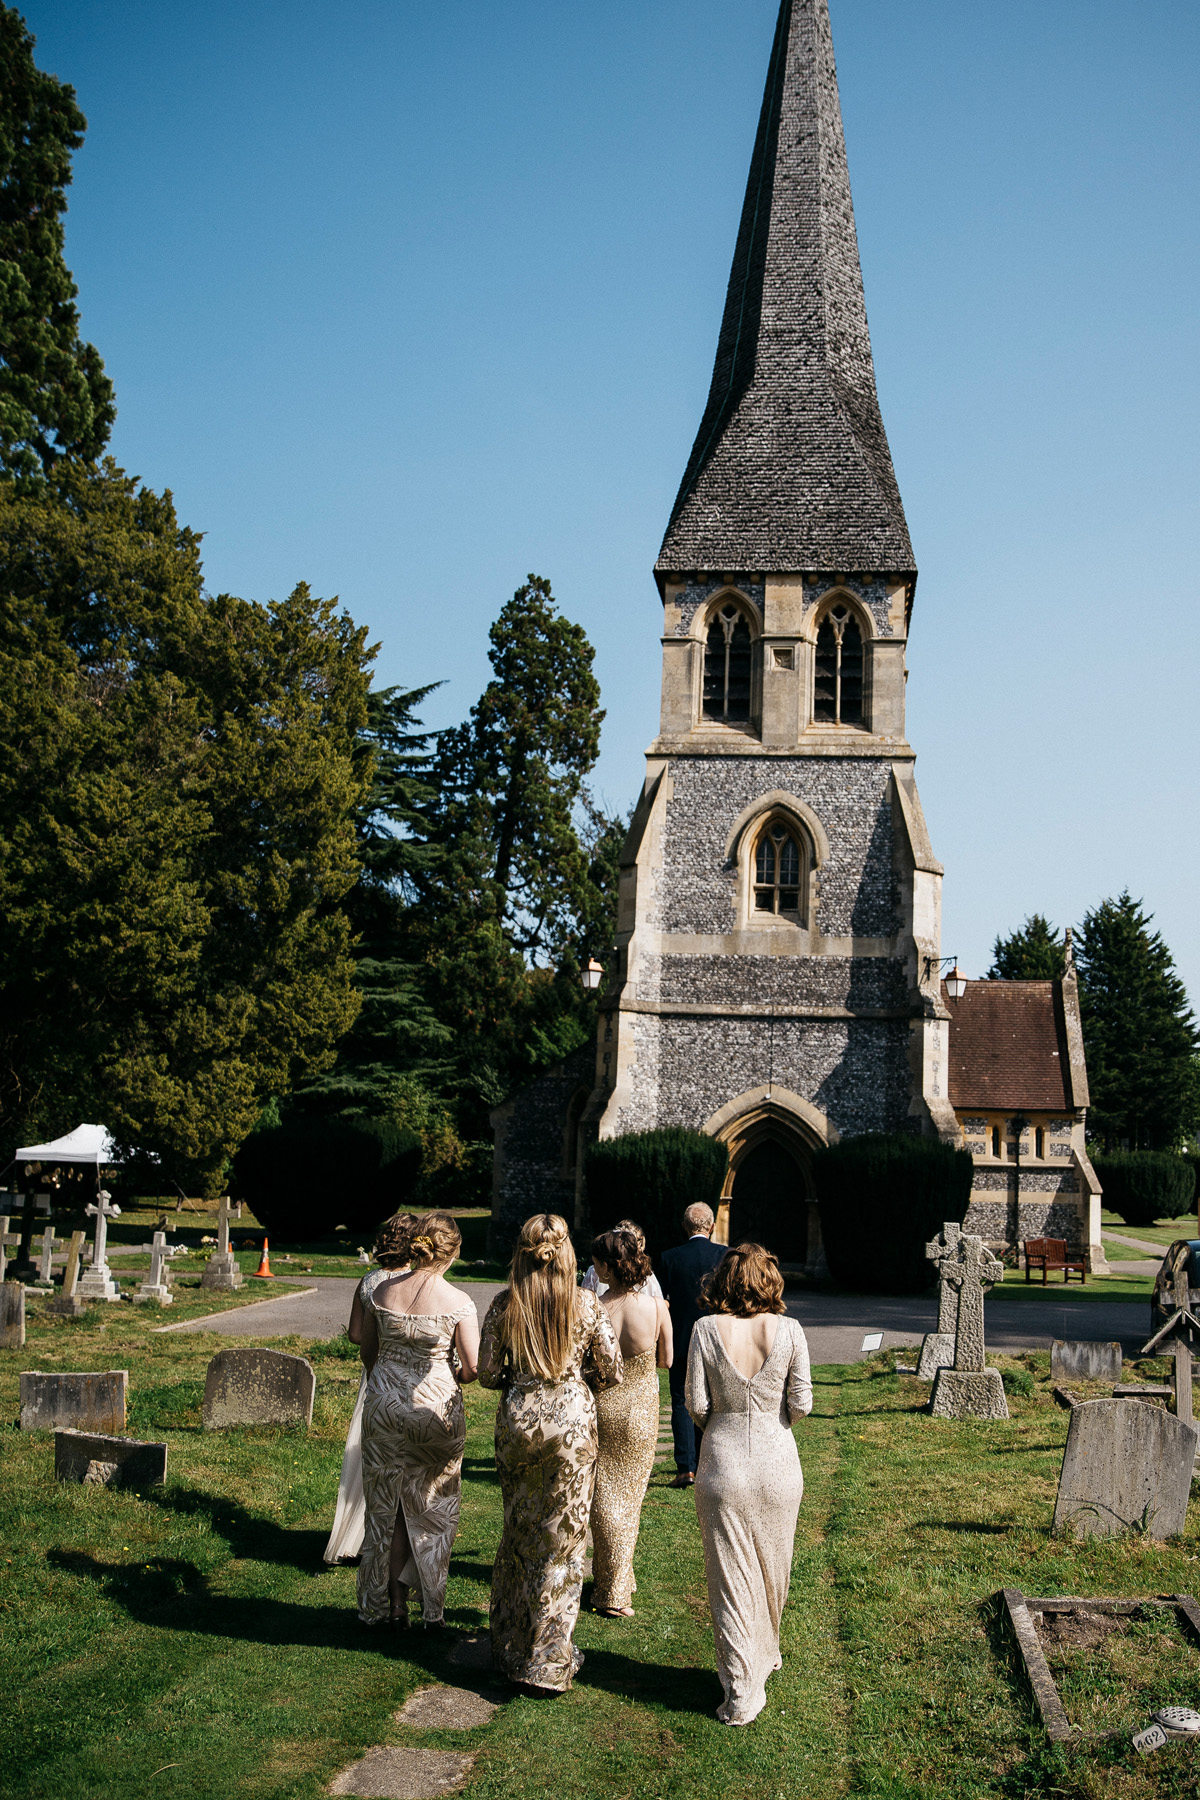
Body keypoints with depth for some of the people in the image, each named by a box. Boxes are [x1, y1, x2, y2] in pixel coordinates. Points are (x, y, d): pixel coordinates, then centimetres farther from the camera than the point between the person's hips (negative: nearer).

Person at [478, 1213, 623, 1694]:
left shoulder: (504, 1303, -6)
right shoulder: (586, 1303, -8)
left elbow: (487, 1373, -2)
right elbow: (611, 1372, -4)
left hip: (517, 1419, 2)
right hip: (571, 1419, -2)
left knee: (517, 1533, 17)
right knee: (561, 1540, 8)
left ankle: (512, 1647, 29)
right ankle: (546, 1662, 14)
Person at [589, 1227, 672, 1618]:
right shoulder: (657, 1308, -16)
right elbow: (666, 1361, -2)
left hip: (601, 1406, 0)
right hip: (640, 1410, 1)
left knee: (604, 1497, 17)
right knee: (629, 1496, 16)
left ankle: (607, 1587, 26)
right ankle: (617, 1590, 23)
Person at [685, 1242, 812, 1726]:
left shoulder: (707, 1329, -9)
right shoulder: (788, 1331, -8)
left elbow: (696, 1404, -7)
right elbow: (801, 1404, -5)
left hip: (723, 1461, -1)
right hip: (776, 1461, 1)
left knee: (730, 1575, 8)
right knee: (771, 1570, 21)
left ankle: (741, 1689, 10)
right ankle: (763, 1656, 40)